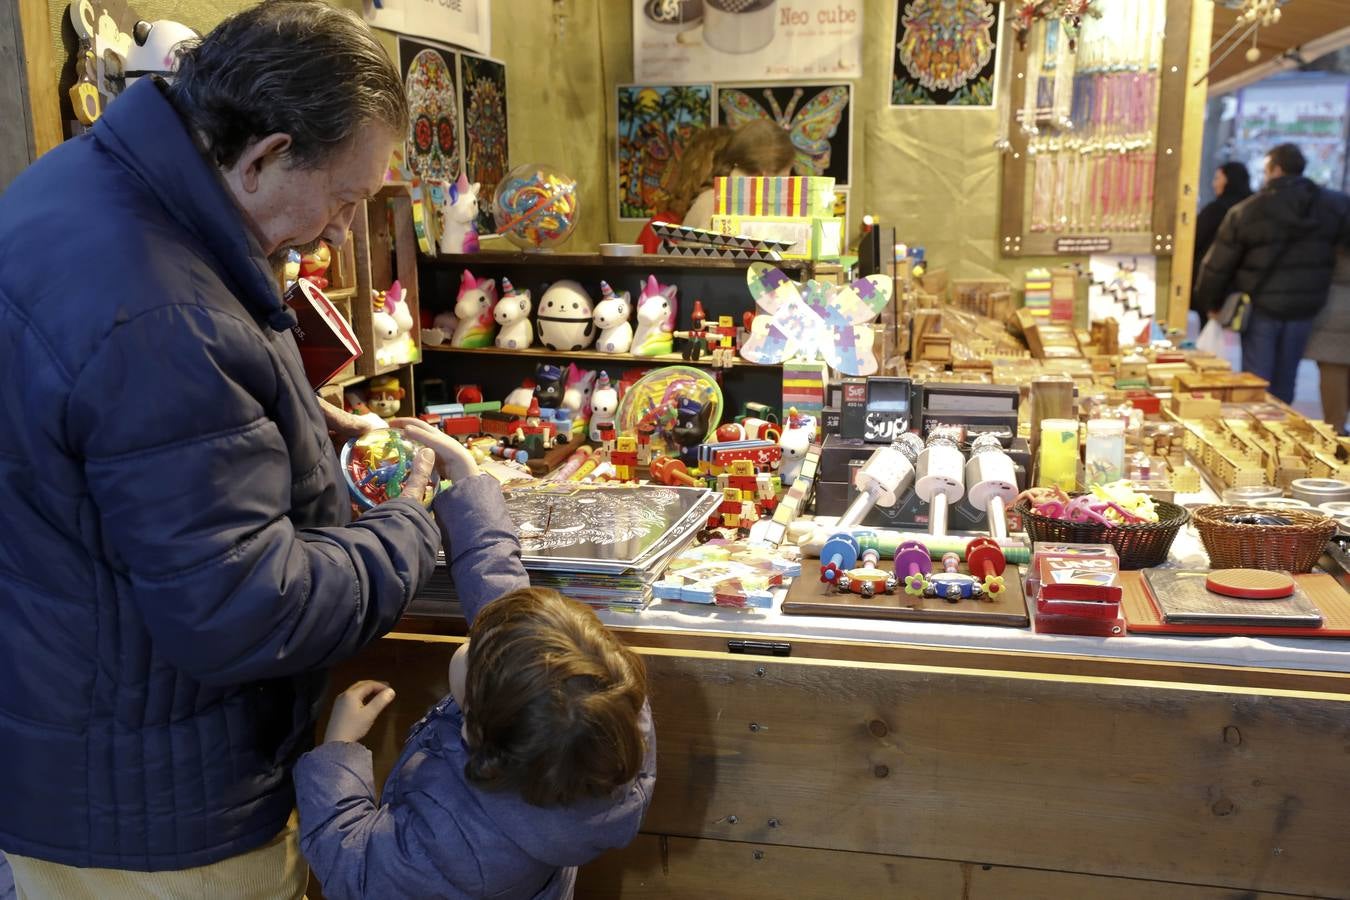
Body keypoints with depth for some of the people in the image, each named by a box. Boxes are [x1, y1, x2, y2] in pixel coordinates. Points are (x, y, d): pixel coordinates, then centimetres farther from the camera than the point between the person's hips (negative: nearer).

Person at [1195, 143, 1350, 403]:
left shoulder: (1246, 211, -9)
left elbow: (1217, 265, -5)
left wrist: (1210, 303, 7)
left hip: (1260, 307, -3)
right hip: (1304, 307, 3)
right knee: (1284, 381, 14)